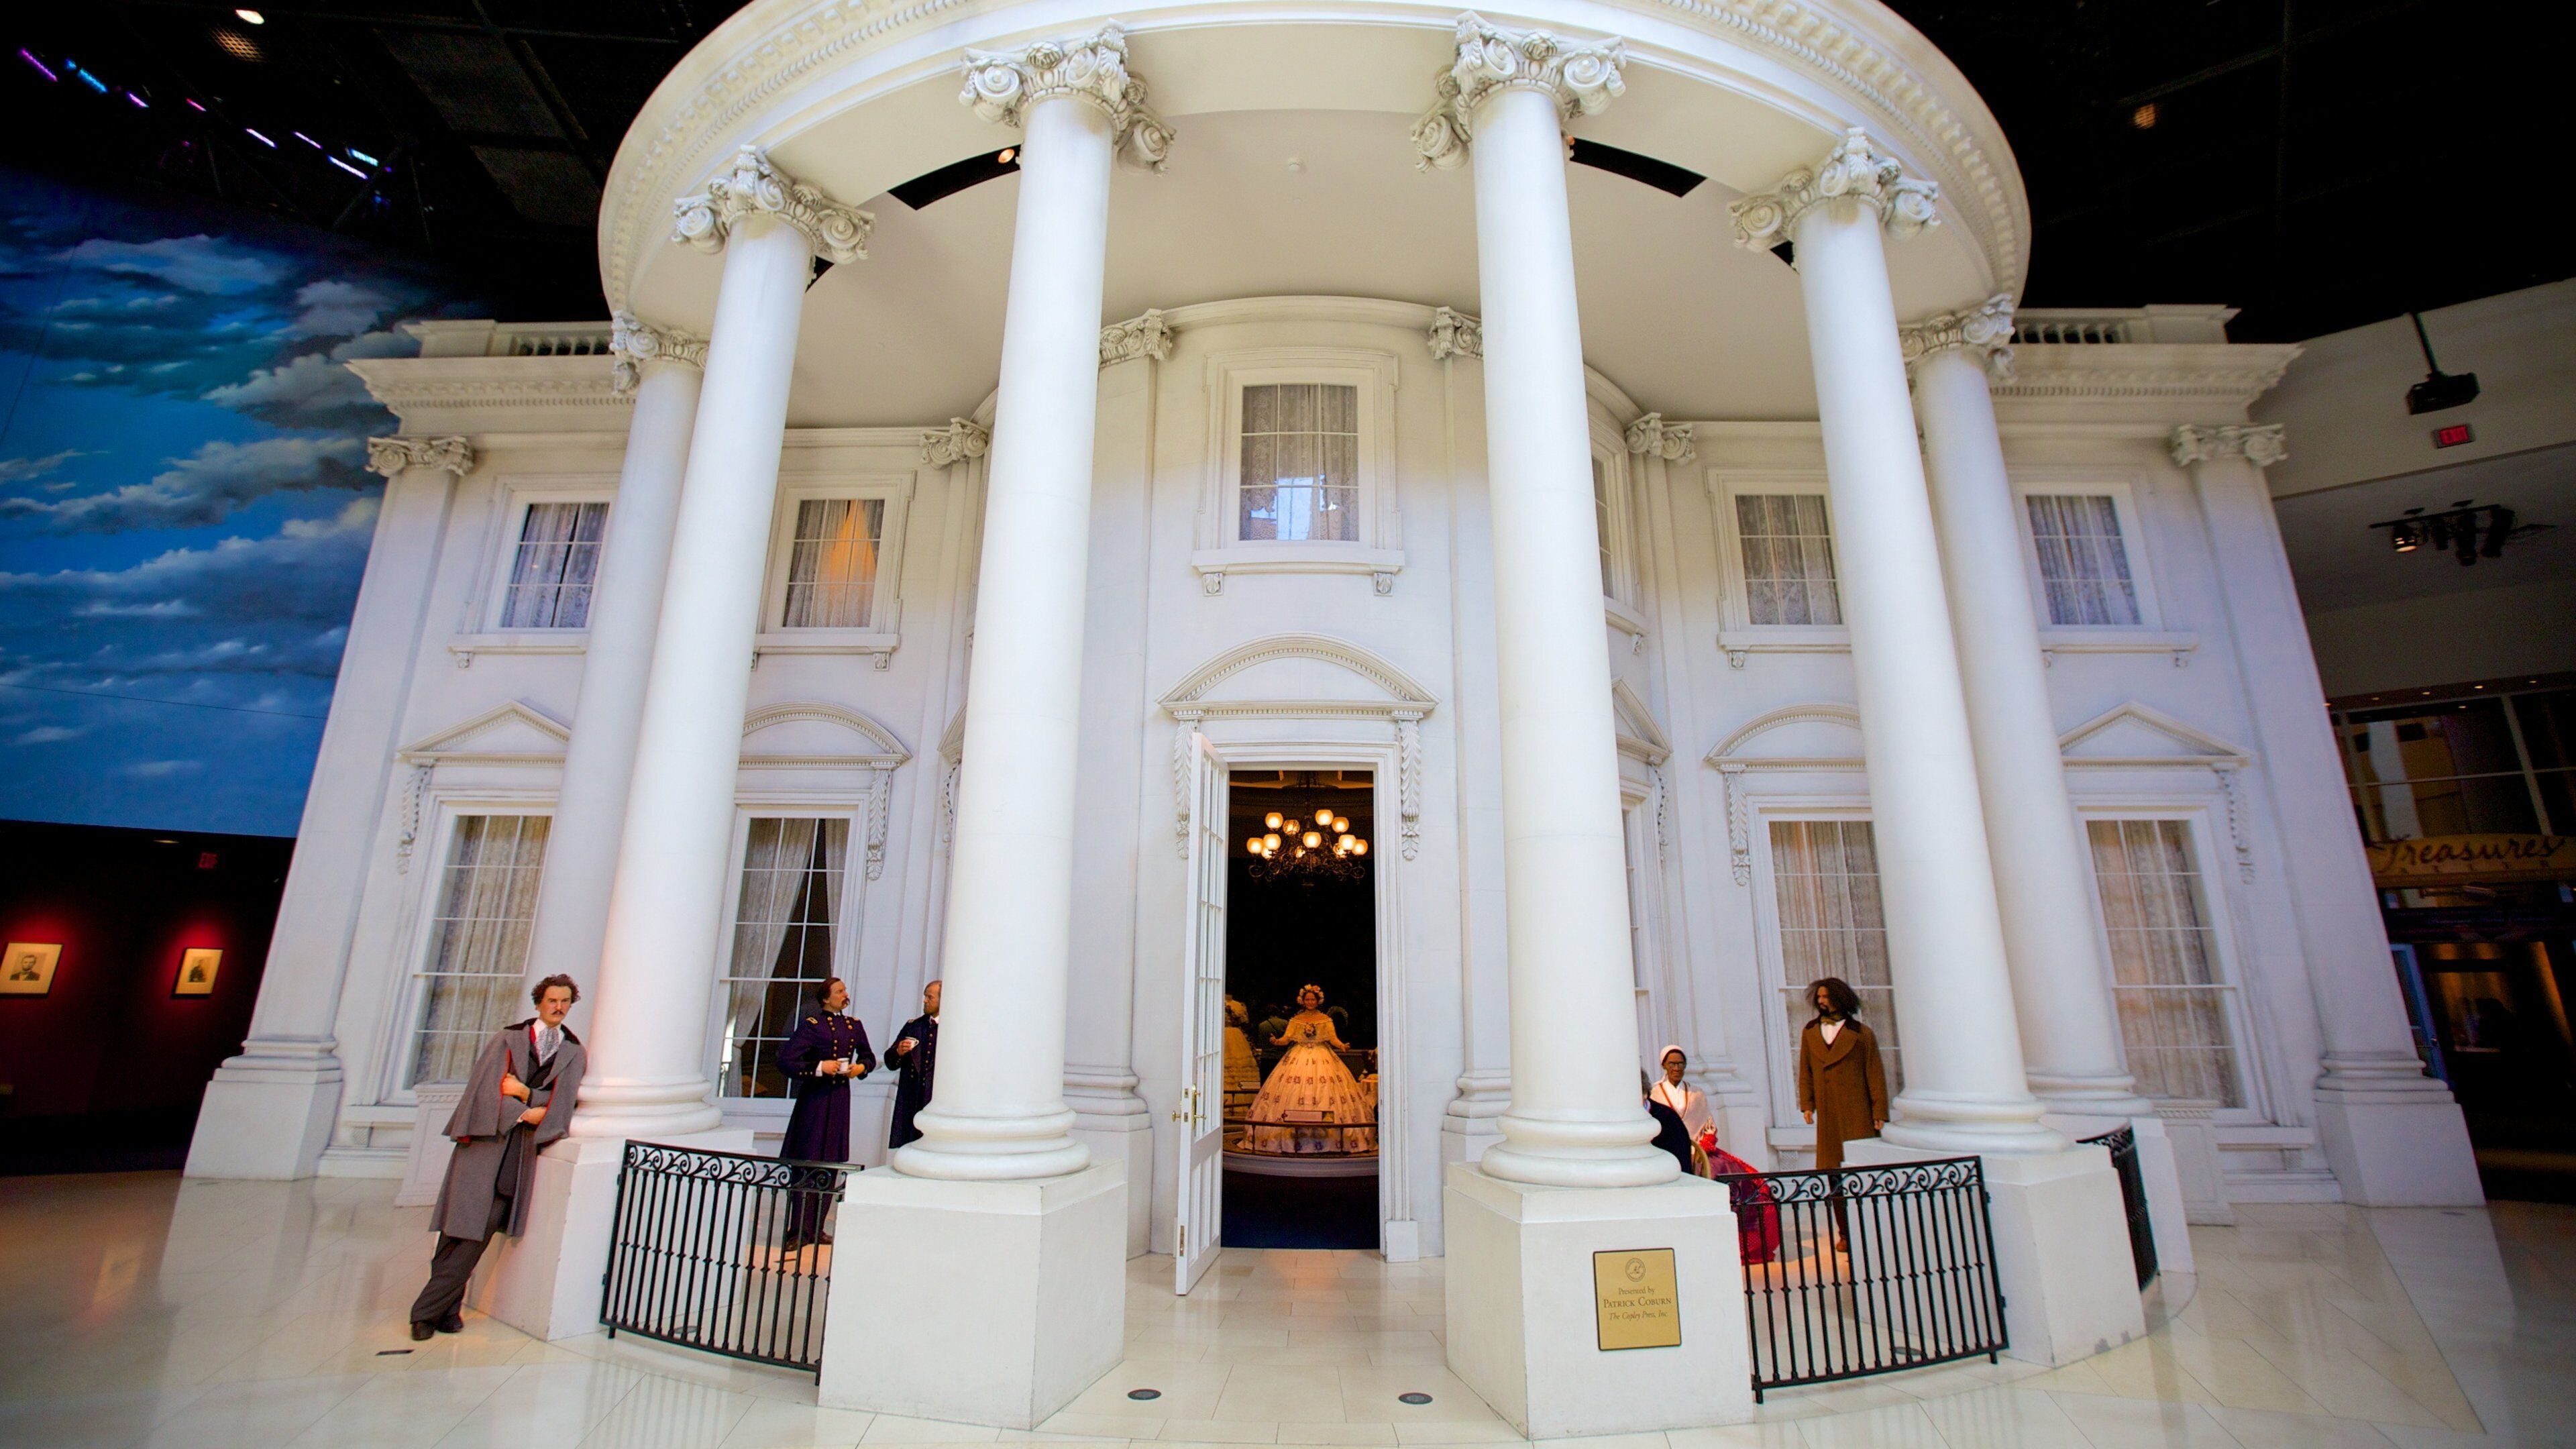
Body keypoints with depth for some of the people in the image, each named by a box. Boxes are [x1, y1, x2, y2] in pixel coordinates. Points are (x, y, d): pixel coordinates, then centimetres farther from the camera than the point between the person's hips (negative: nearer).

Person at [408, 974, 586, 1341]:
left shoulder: (574, 1052, 9)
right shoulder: (508, 1038, 7)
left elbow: (561, 1099, 2)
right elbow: (488, 1087, -2)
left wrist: (524, 1093, -12)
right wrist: (524, 1113, -10)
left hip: (523, 1146, 1)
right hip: (486, 1137, -1)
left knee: (485, 1227, -7)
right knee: (462, 1223, -5)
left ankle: (429, 1309, 4)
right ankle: (446, 1306, 6)